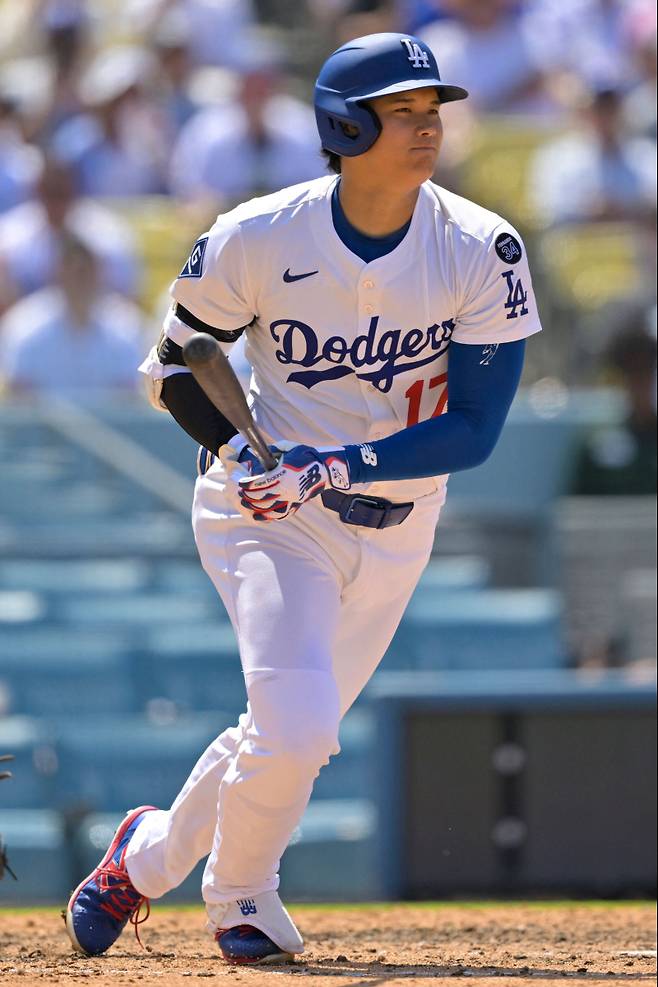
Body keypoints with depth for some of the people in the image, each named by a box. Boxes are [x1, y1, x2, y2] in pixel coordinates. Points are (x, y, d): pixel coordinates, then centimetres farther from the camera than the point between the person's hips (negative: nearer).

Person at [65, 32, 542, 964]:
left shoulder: (482, 251, -14)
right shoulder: (258, 240, -15)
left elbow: (474, 428, -14)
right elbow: (174, 363, 1)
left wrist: (334, 467, -25)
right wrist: (233, 448, -18)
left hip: (395, 529, 3)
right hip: (269, 514, -3)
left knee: (290, 732, 13)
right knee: (296, 724, -20)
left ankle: (150, 853, 41)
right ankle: (240, 899, 9)